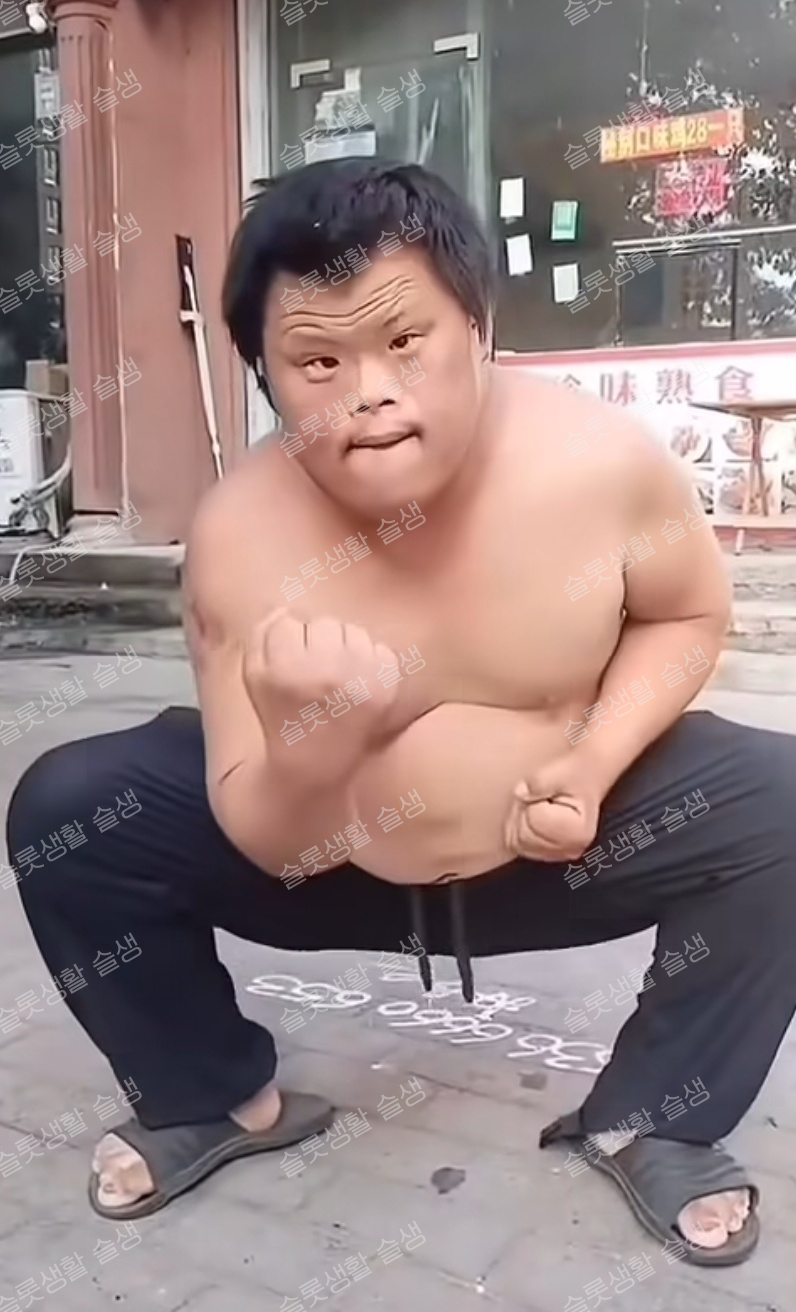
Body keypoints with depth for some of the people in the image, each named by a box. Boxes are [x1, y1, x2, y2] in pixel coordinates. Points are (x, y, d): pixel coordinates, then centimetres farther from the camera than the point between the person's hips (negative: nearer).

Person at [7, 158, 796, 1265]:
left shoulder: (602, 458, -24)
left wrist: (593, 764, -21)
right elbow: (272, 847, -19)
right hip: (331, 853, 1)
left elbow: (689, 614, -3)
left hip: (553, 841, 0)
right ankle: (220, 1099, 12)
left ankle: (647, 1120, 2)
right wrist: (305, 755, -44)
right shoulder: (239, 537, -24)